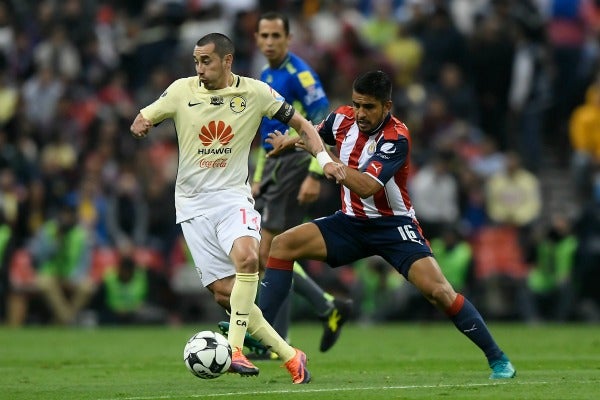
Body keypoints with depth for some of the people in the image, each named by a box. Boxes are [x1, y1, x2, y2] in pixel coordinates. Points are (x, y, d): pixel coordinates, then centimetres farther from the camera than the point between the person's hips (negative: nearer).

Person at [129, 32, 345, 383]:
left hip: (233, 195, -1)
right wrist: (140, 126, -11)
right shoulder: (182, 90, 0)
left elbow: (300, 123, 7)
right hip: (193, 202, 1)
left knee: (247, 258, -32)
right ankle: (290, 356, 1)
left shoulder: (255, 92, -2)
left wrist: (324, 158, -7)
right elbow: (141, 121, 12)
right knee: (224, 292, -8)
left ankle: (235, 349, -26)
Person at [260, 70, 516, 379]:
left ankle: (498, 359, -9)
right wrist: (289, 141, -1)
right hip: (351, 222, 6)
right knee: (282, 245, -11)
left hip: (393, 224, -6)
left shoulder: (396, 138, -22)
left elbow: (366, 187, -33)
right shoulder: (343, 118, -5)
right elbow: (314, 134, 20)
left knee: (438, 291, -21)